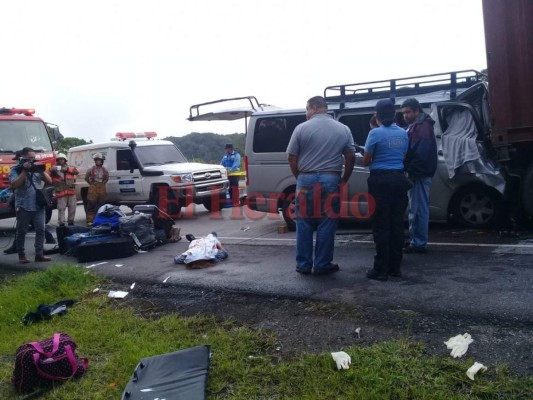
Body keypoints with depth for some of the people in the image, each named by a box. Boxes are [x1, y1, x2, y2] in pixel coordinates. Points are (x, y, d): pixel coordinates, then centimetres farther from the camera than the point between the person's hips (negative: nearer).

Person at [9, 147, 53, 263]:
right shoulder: (15, 170, 2)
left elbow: (49, 181, 8)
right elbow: (14, 184, -14)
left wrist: (41, 170, -5)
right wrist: (25, 171, -15)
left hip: (39, 205, 4)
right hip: (23, 206, -4)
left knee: (40, 229, 0)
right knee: (22, 231, 4)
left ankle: (39, 254, 4)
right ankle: (21, 255, 11)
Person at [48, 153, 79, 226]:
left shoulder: (70, 168, 14)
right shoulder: (54, 169, 7)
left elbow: (77, 171, -5)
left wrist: (67, 169, -17)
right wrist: (51, 170, -22)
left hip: (71, 192, 3)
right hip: (61, 192, -3)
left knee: (72, 208, 8)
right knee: (61, 209, -8)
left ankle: (71, 222, 21)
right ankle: (61, 224, -5)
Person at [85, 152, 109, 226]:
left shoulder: (104, 170, 9)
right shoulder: (91, 169, 1)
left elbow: (107, 178, 22)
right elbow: (86, 178, 9)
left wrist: (103, 183, 10)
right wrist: (91, 183, 3)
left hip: (102, 188, 3)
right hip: (93, 188, -3)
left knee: (101, 204, 8)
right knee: (91, 205, -7)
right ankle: (90, 221, -6)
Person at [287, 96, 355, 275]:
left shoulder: (301, 128, -1)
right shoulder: (343, 129, 6)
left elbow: (292, 158, 1)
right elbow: (351, 158, 6)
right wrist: (344, 180, 15)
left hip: (306, 180, -1)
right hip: (331, 180, 1)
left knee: (304, 224, 8)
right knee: (327, 225, 6)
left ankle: (303, 265, 14)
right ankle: (322, 265, 11)